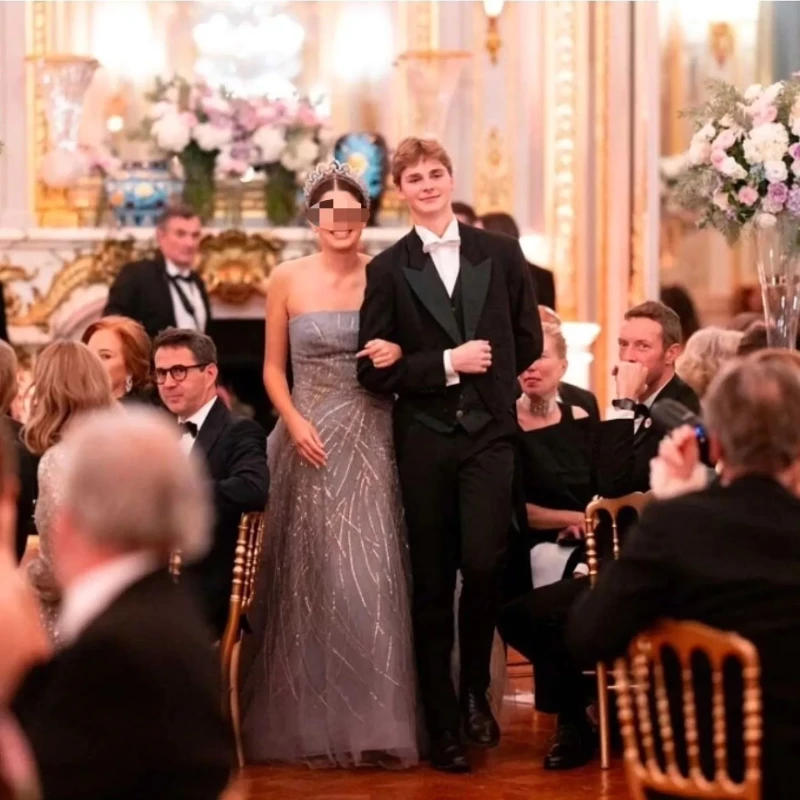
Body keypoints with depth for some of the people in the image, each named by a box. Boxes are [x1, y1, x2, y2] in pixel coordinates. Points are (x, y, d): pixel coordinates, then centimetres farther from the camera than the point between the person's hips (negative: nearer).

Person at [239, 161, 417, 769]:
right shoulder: (288, 280, 2)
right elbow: (273, 367, 7)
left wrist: (398, 355, -13)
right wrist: (295, 422, -8)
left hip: (371, 438, -1)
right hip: (309, 438, 1)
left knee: (368, 575, -6)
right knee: (308, 577, 4)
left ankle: (371, 722, 1)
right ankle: (310, 722, 13)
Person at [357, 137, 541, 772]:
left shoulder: (501, 254, 7)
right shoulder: (388, 270, 4)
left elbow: (529, 342, 9)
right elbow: (374, 372, 0)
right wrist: (446, 363, -13)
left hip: (489, 433, 0)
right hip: (424, 440, 0)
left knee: (483, 563, -17)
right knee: (432, 584, 4)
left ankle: (475, 689, 8)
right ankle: (443, 726, 12)